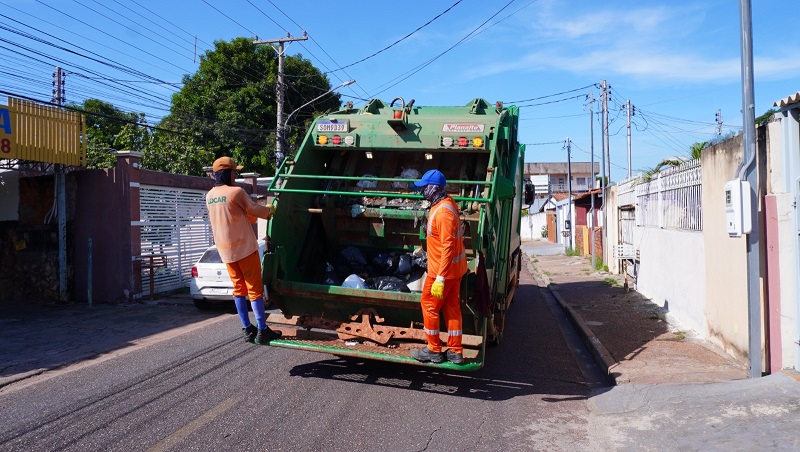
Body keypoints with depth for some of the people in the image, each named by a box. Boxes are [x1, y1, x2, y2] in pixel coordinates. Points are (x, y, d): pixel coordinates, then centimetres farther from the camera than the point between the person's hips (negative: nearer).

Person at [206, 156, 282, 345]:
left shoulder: (210, 196, 8)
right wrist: (269, 209, 16)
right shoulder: (236, 192, -14)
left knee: (239, 288, 13)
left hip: (225, 249, 7)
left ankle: (247, 329, 15)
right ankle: (262, 331, 2)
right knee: (255, 289, -1)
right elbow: (256, 210, -5)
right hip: (244, 247, -7)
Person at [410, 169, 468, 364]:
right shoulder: (447, 203, 6)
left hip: (443, 269, -9)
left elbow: (448, 247, -28)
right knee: (451, 306, 13)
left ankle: (434, 351, 16)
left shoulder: (443, 212, -25)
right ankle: (455, 352, 21)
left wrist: (440, 278, -28)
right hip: (455, 267, 9)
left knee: (429, 305, 4)